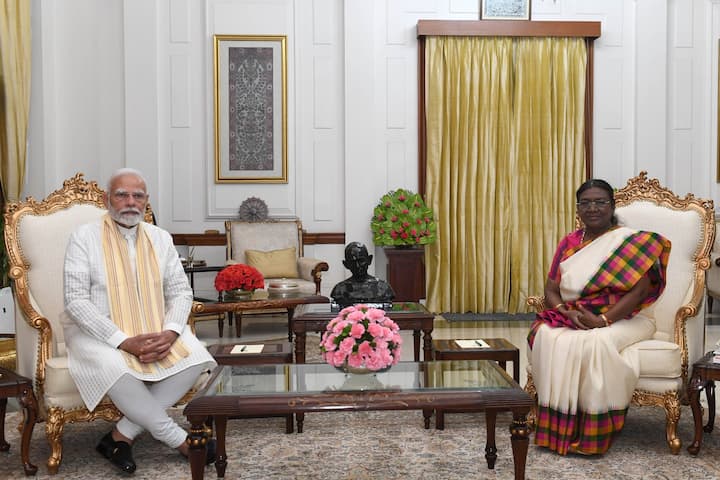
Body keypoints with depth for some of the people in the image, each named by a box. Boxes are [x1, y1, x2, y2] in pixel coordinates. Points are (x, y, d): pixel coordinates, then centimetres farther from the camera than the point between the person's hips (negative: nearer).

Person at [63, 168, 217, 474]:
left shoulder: (160, 238, 9)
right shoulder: (85, 237, -3)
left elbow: (181, 292, 7)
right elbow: (76, 301, -11)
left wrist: (170, 332, -15)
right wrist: (124, 341, -21)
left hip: (155, 332, 4)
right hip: (98, 332, -3)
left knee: (196, 358, -23)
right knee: (114, 368, -36)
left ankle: (123, 435, -15)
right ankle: (178, 439, -17)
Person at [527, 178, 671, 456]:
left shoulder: (631, 241, -1)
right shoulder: (569, 243, 11)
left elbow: (640, 290, -12)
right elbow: (550, 290, 6)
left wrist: (603, 320, -23)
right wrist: (568, 312, -16)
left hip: (623, 320, -3)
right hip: (571, 320, 4)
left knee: (597, 343, -36)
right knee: (548, 336, -29)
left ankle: (594, 435, -23)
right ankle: (557, 428, -22)